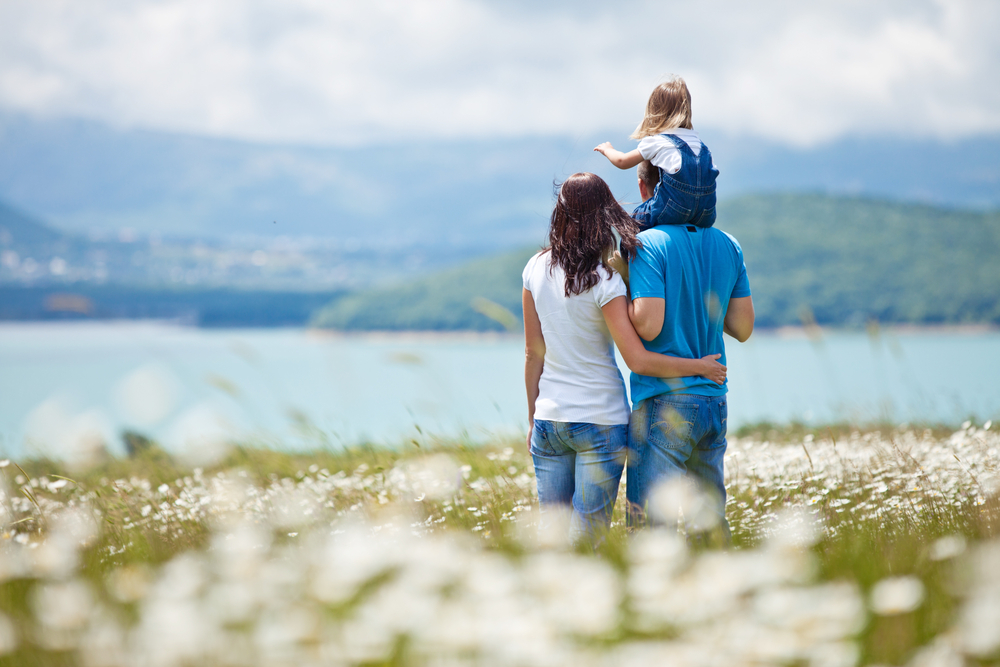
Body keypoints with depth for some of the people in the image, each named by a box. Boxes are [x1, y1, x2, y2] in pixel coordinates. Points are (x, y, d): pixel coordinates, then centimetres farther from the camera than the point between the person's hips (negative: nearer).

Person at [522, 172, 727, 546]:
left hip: (549, 418, 5)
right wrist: (700, 367, -4)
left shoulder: (536, 270, 1)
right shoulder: (604, 283, -14)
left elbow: (533, 353, 8)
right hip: (601, 420, -5)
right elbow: (638, 360, -16)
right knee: (584, 542, 1)